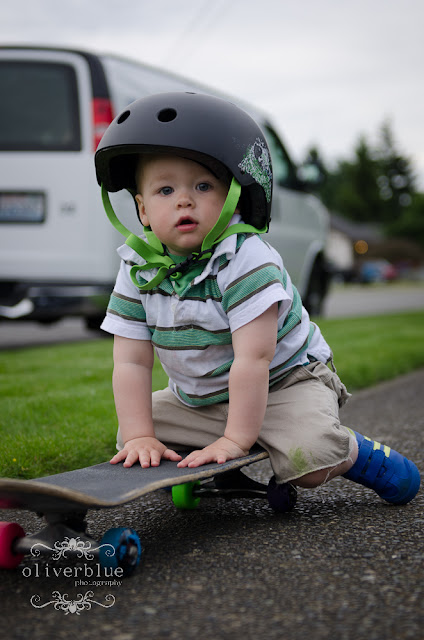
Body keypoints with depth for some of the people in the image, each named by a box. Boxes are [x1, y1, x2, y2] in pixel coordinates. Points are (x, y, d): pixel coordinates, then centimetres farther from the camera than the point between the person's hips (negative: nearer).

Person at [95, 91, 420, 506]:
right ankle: (205, 470, 22)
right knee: (129, 444, -2)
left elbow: (253, 359, -30)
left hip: (283, 381, -5)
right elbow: (131, 363, -10)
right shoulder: (137, 271, -11)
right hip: (196, 400, 6)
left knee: (309, 459, -28)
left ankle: (357, 453, 6)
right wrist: (141, 437, -19)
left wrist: (236, 440, -31)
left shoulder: (244, 259, -28)